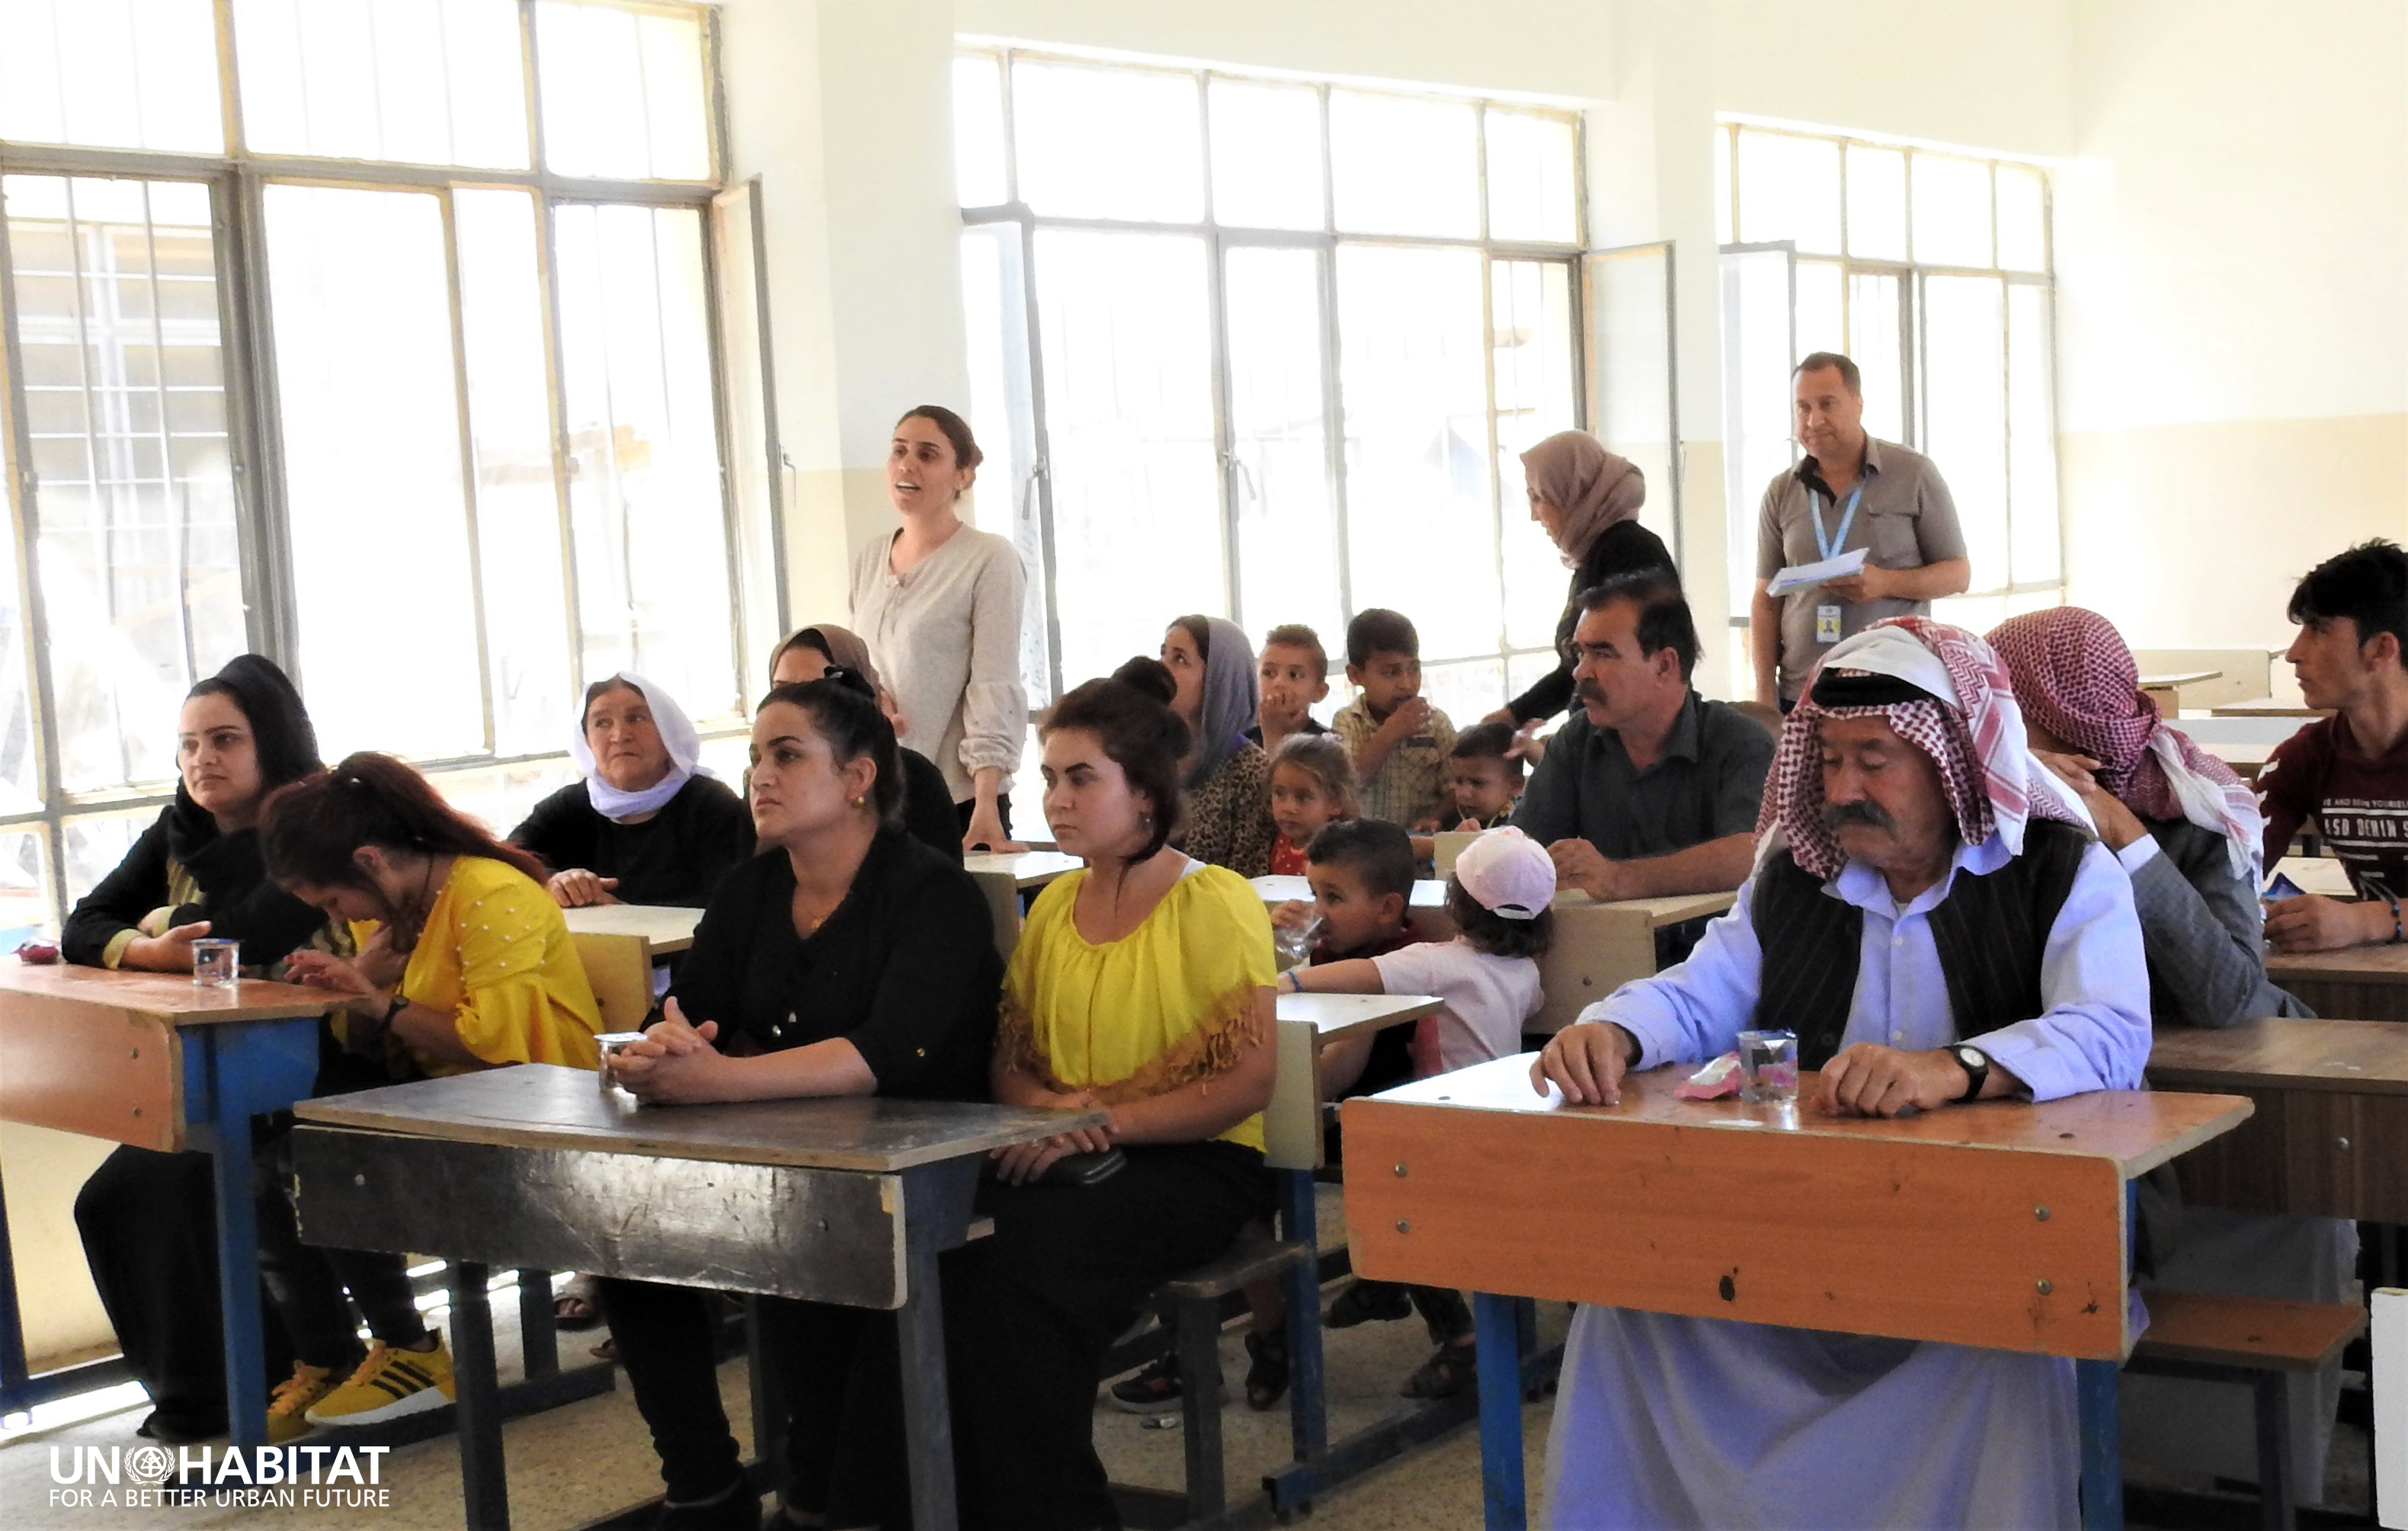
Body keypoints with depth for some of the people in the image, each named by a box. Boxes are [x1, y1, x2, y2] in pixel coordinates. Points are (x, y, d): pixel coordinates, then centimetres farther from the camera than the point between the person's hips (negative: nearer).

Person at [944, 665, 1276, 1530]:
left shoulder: (1215, 905, -6)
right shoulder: (1052, 906, 14)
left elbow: (1246, 1080, -12)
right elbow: (1011, 1060, 15)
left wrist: (1100, 1123, -20)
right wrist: (1046, 1110, -9)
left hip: (1195, 1165, -5)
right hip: (1064, 1164, 5)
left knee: (1013, 1263, -32)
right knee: (931, 1247, -25)